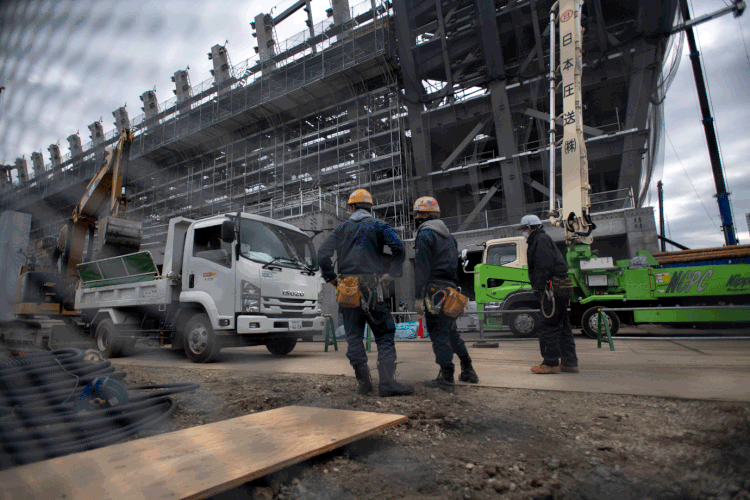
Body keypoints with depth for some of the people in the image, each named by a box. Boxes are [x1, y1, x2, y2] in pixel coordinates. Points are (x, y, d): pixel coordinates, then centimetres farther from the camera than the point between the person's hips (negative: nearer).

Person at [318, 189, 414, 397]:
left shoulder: (341, 229, 13)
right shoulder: (378, 226, 5)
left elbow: (323, 254, 4)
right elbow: (398, 247, -11)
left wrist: (331, 278, 10)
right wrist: (392, 273, -5)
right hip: (371, 287, -3)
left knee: (354, 337, 10)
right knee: (385, 335, 1)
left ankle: (363, 382, 9)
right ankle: (387, 383, -7)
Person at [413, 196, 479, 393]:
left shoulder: (425, 234, -7)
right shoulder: (447, 234, 20)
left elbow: (422, 268, -14)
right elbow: (455, 264, 19)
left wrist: (419, 297, -15)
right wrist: (453, 288, 20)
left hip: (435, 289, -9)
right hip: (450, 288, 9)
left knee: (439, 334, -4)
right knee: (451, 331, 18)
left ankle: (446, 379, -1)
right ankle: (468, 371, 25)